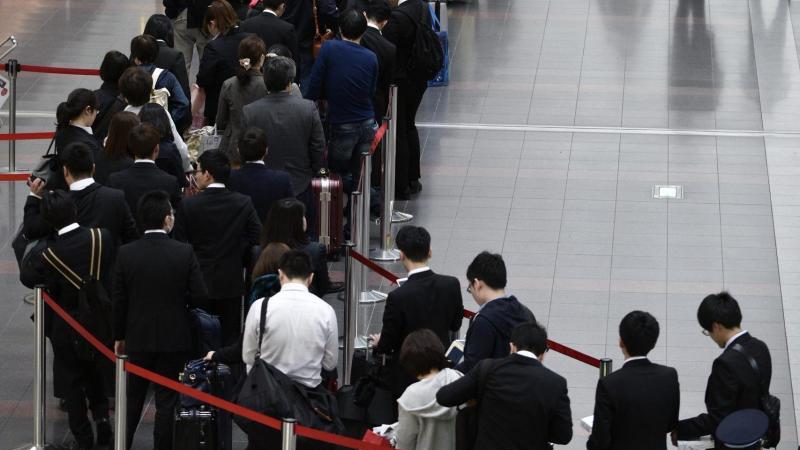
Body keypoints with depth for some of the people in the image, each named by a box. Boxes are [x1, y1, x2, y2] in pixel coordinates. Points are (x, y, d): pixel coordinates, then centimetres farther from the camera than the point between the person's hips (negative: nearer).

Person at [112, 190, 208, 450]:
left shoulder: (126, 254, -9)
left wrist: (119, 336, 10)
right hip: (174, 338, -2)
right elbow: (199, 297, -11)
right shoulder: (184, 253, -13)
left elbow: (118, 301, -3)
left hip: (138, 338, 2)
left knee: (133, 399, 15)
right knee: (166, 401, 6)